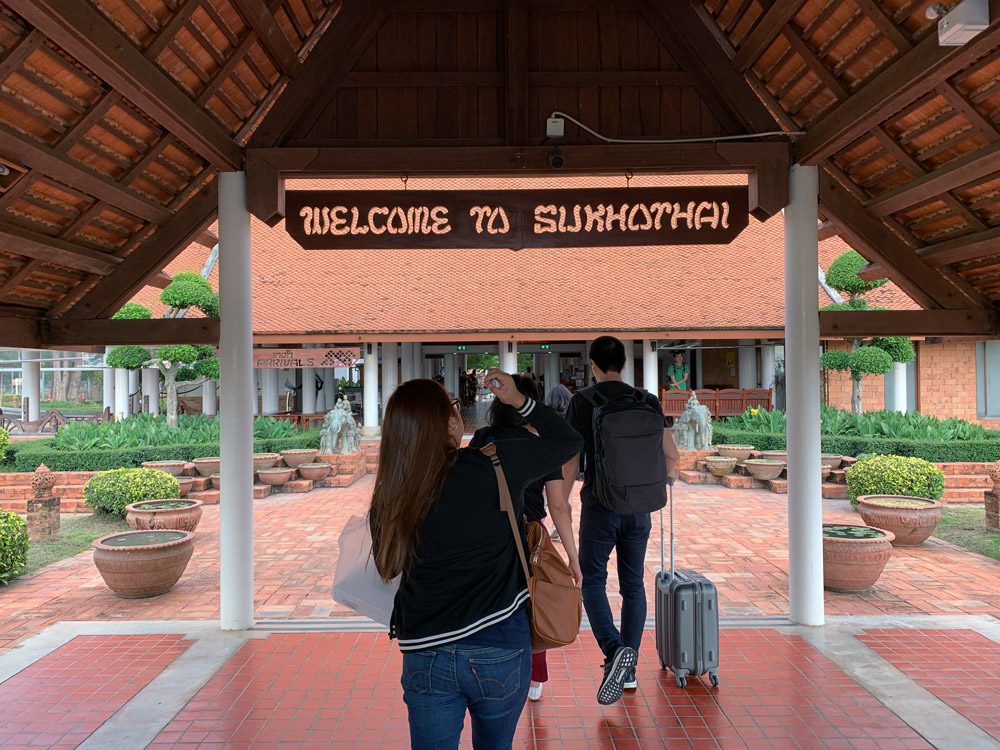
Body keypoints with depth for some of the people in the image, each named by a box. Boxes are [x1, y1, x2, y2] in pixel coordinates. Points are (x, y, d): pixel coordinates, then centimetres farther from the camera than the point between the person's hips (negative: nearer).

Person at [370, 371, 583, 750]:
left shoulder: (389, 499, -8)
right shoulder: (495, 465, -14)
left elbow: (387, 566, 6)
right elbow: (569, 440, 0)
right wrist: (519, 400, 8)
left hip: (426, 657, 1)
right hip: (500, 648, 0)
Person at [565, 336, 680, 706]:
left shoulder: (583, 400, -5)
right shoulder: (646, 401, 4)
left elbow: (571, 460, -7)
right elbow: (671, 453, 9)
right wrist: (670, 474, 31)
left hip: (600, 505, -4)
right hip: (639, 507, 4)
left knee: (592, 581, 7)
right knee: (633, 584, 13)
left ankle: (615, 650, -14)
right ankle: (629, 668, 20)